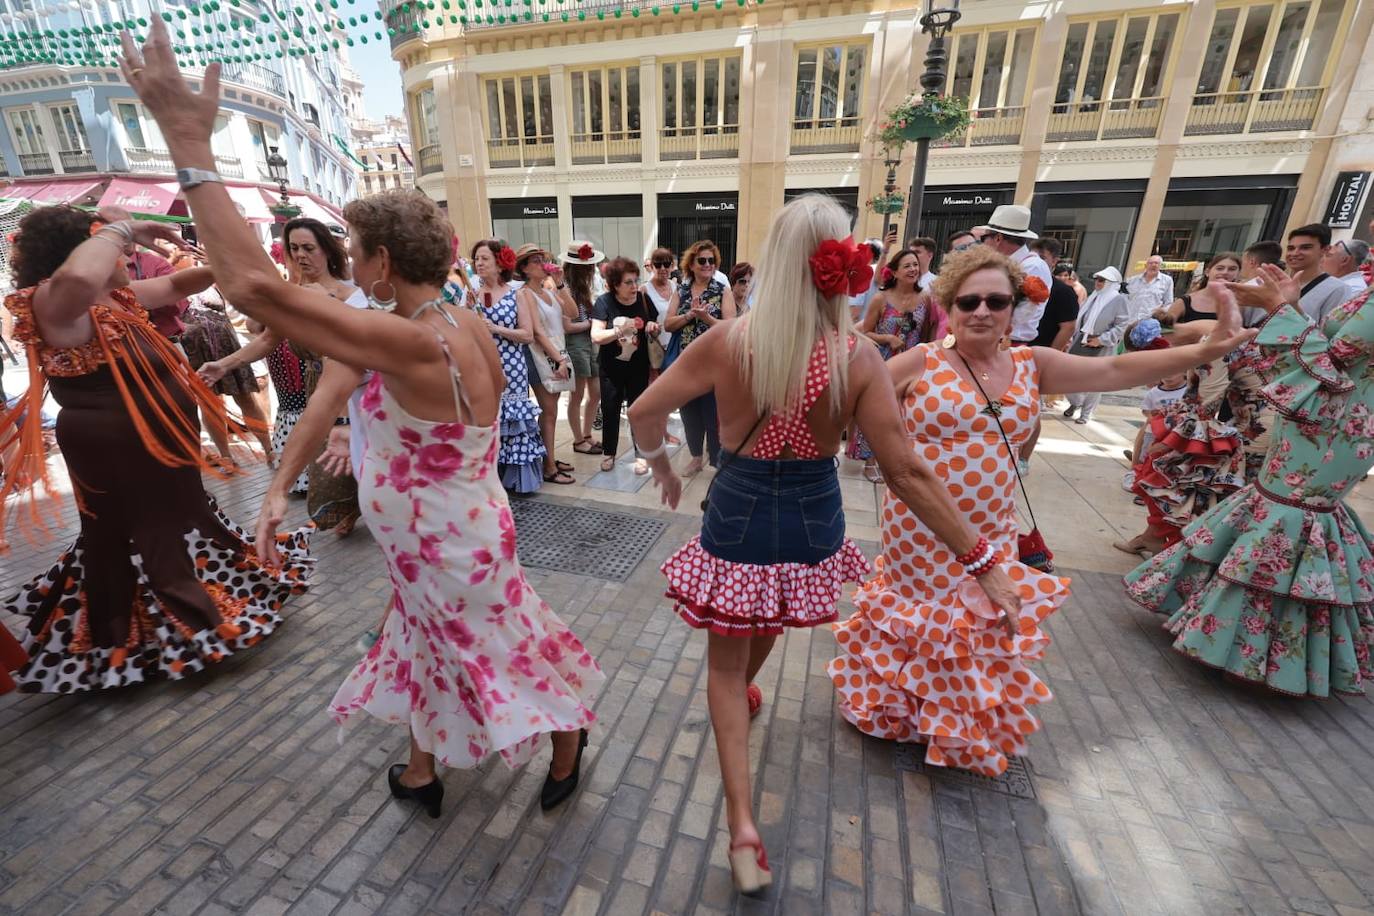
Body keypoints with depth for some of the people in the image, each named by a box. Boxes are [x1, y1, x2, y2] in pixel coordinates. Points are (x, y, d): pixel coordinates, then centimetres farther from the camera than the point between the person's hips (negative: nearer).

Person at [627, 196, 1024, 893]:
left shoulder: (726, 343, -16)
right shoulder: (859, 357, -14)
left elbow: (643, 414, -7)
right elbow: (907, 473, -14)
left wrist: (663, 470, 13)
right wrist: (980, 557, -5)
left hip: (737, 519, -2)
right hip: (811, 523, 3)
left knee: (725, 663, 18)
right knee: (767, 624, 34)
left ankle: (742, 823, 14)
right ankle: (746, 692, 64)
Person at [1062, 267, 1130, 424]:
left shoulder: (1120, 300, -9)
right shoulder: (1093, 297, 10)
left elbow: (1122, 326, -14)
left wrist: (1101, 340, -18)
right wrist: (1072, 336, 7)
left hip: (1100, 348, -6)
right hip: (1081, 342, 6)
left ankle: (1086, 413, 15)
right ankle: (1074, 403, 33)